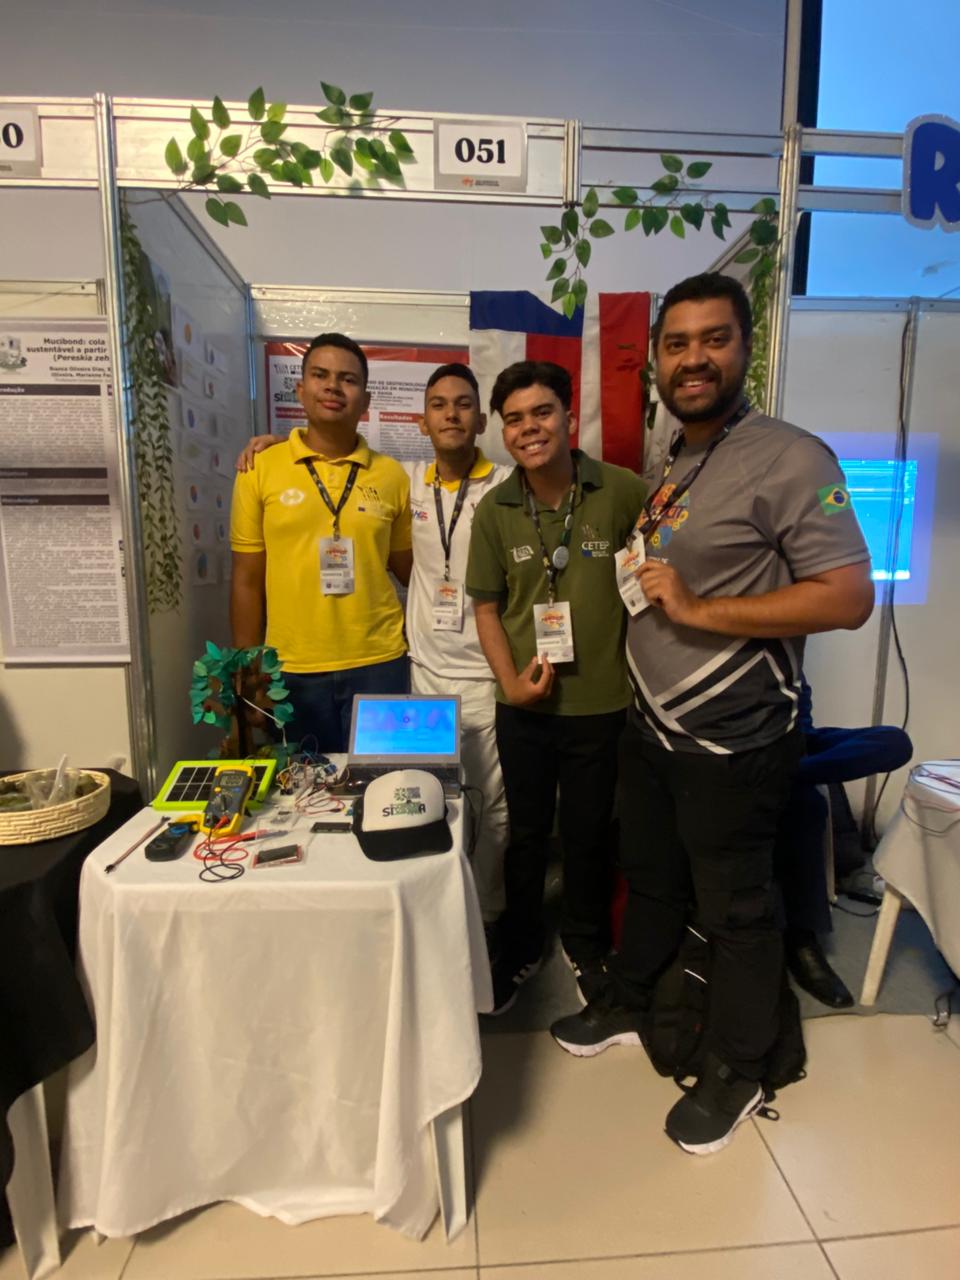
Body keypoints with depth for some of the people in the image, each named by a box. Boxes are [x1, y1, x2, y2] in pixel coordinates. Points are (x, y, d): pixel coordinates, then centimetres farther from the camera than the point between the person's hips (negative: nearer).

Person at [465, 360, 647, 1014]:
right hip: (525, 706, 2)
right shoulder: (495, 510, -3)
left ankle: (586, 944, 43)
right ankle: (522, 947, 41)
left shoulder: (624, 492, -10)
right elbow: (487, 606, 3)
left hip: (601, 702, -1)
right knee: (527, 832, 18)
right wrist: (510, 680, -8)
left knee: (589, 834, 17)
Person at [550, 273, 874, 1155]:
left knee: (736, 909, 11)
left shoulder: (789, 458, -15)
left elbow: (849, 597, -21)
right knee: (650, 880, 23)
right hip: (651, 725, 7)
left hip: (733, 742, -7)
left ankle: (738, 1072, 34)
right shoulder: (670, 464, 10)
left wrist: (697, 609, -23)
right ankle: (626, 1005, 46)